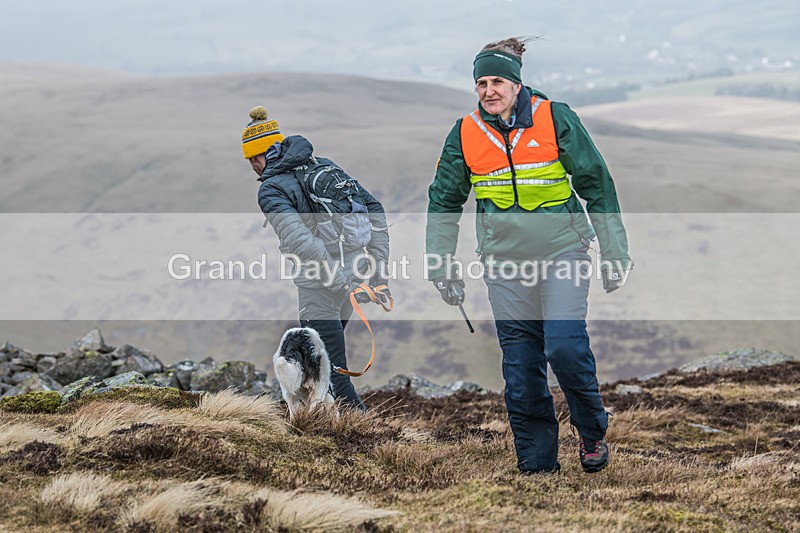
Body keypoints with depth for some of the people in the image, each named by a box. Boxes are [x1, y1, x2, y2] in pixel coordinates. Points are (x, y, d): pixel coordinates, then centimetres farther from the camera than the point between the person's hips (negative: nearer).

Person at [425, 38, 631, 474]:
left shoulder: (555, 119, -5)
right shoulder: (465, 135, 2)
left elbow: (597, 186, 1)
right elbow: (443, 202, 13)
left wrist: (614, 254, 1)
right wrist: (442, 266, 9)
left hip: (562, 252, -3)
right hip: (505, 260, 3)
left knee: (565, 346, -18)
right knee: (520, 365, 2)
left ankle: (592, 431, 9)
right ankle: (536, 464, 13)